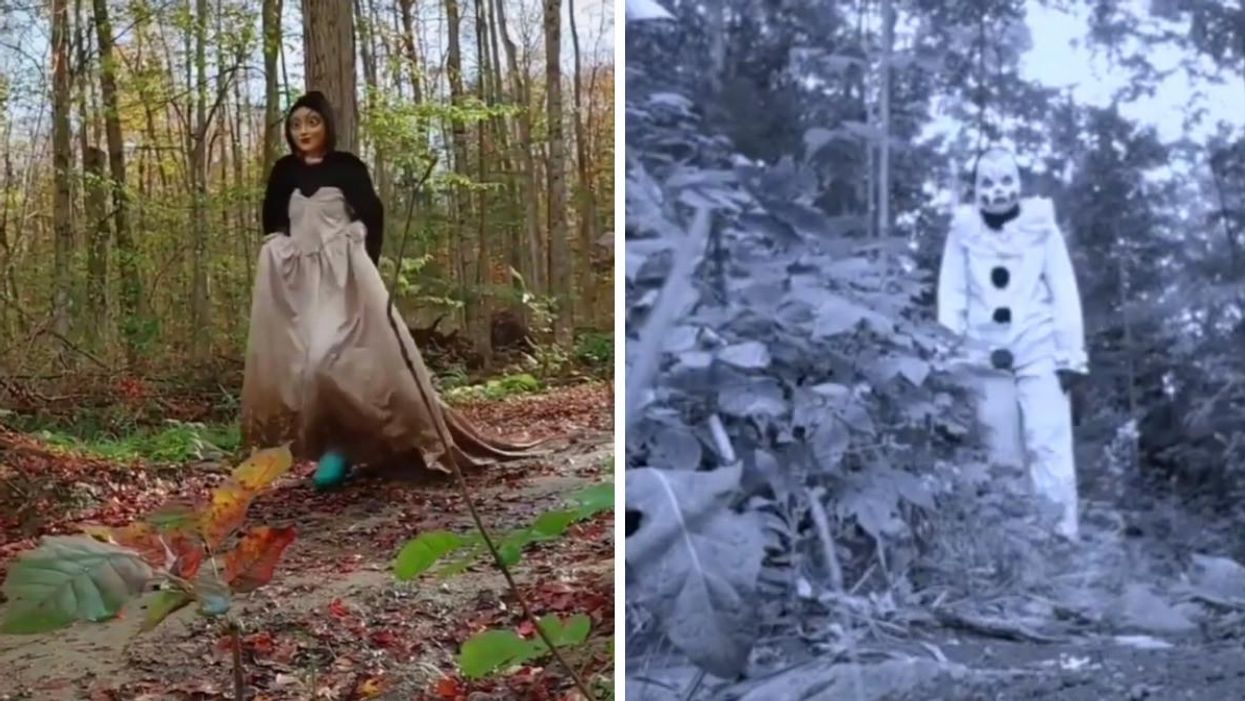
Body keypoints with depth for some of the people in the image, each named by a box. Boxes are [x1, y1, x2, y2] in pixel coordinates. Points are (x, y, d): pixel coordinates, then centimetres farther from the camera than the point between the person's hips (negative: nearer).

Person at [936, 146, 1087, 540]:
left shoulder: (1041, 227, 3)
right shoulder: (963, 231, 5)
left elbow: (1064, 293, 1)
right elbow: (952, 297, 3)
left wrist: (1070, 355, -4)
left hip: (1039, 351, -1)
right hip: (986, 357, 2)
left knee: (1047, 443, -10)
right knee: (1001, 452, 8)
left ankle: (1062, 533, -7)